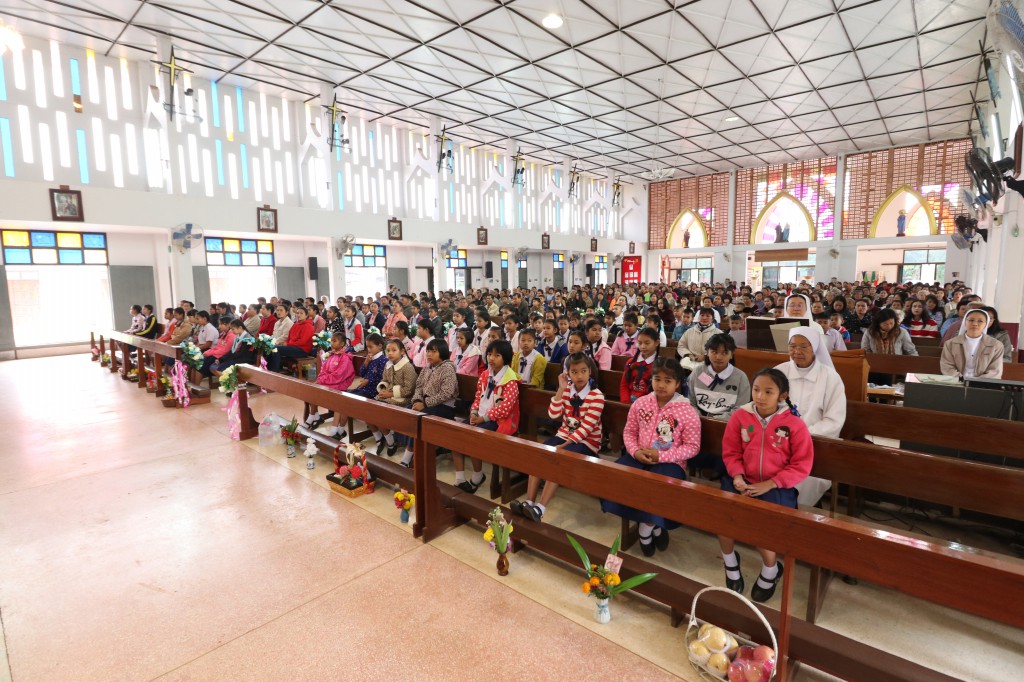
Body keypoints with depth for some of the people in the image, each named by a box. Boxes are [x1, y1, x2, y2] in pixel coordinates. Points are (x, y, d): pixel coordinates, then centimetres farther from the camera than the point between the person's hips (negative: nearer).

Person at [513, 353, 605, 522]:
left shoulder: (596, 395, -13)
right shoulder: (567, 389, 3)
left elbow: (586, 427, -19)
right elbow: (553, 415, -6)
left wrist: (563, 446, -26)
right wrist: (561, 389, -14)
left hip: (586, 441, -5)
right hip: (564, 434, 5)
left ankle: (540, 508, -29)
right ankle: (529, 502, -20)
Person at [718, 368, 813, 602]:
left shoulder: (794, 424, -9)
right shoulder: (740, 416, -3)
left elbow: (801, 465, -7)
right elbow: (730, 452, 5)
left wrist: (769, 484, -15)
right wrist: (737, 476, -13)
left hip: (777, 486, -2)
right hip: (743, 481, 3)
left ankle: (771, 570, 15)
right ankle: (730, 563, 16)